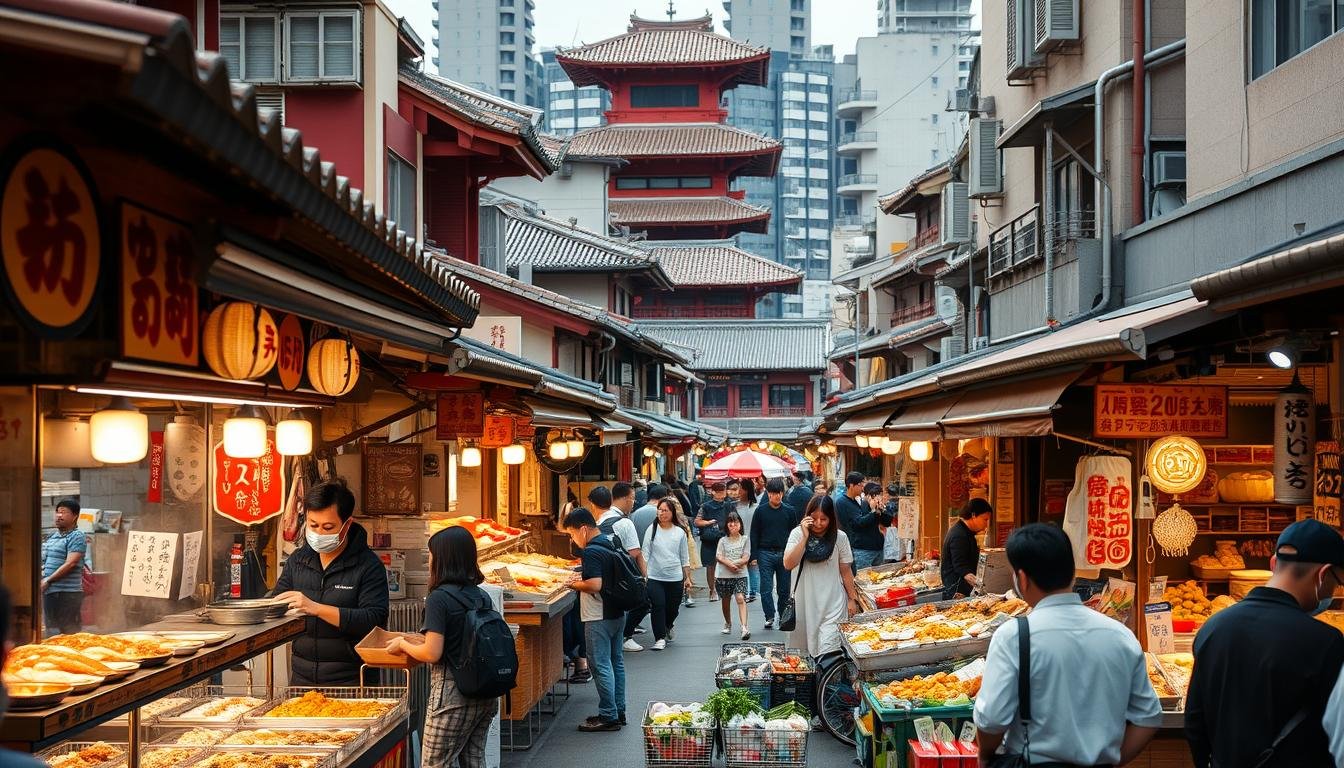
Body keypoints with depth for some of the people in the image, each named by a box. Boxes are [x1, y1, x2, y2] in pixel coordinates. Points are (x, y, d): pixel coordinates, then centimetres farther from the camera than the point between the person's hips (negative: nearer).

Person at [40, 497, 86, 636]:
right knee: (52, 632, 12)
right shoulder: (51, 538, 18)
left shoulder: (76, 537, -7)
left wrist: (48, 580, -14)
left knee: (69, 633, -7)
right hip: (49, 592, 8)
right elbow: (43, 561, 24)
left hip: (67, 593, -8)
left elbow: (70, 564, -15)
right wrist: (40, 579, 5)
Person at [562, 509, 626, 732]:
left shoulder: (591, 552, -19)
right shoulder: (610, 544, 11)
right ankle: (619, 711, 23)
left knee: (600, 665, -4)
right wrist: (584, 578, 11)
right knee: (616, 661, 15)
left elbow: (595, 585, -28)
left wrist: (576, 584, -11)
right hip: (617, 614, 10)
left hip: (599, 618, -10)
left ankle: (608, 716, -1)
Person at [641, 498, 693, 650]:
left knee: (673, 609, 11)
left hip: (675, 578, 2)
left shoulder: (680, 532, 3)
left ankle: (669, 625, 43)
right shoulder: (652, 529, -1)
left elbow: (685, 558, 9)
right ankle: (660, 639, -2)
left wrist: (687, 578, 8)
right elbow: (645, 553, 0)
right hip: (655, 577, -1)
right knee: (658, 606, -11)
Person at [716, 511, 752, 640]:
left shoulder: (745, 539, 5)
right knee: (726, 601, 13)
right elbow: (719, 557, -3)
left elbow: (746, 558, -3)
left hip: (740, 576, -3)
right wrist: (730, 564, -19)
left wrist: (733, 564, -14)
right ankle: (728, 624, 35)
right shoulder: (723, 541, 9)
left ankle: (744, 627, -28)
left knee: (741, 598, -18)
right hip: (724, 576, 3)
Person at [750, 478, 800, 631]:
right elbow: (754, 534, 4)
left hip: (784, 554, 1)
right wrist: (754, 556, -1)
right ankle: (769, 617, -1)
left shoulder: (790, 511, 4)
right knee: (766, 588, -6)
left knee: (784, 589, 6)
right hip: (765, 554, -1)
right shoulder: (760, 511, 1)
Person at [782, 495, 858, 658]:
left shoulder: (840, 537, -2)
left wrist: (853, 598, 7)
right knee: (804, 647, 9)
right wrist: (805, 536, -19)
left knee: (828, 652, -12)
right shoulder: (798, 534, -2)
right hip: (805, 601, 1)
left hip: (832, 603, -1)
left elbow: (846, 571, 6)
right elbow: (788, 564, -16)